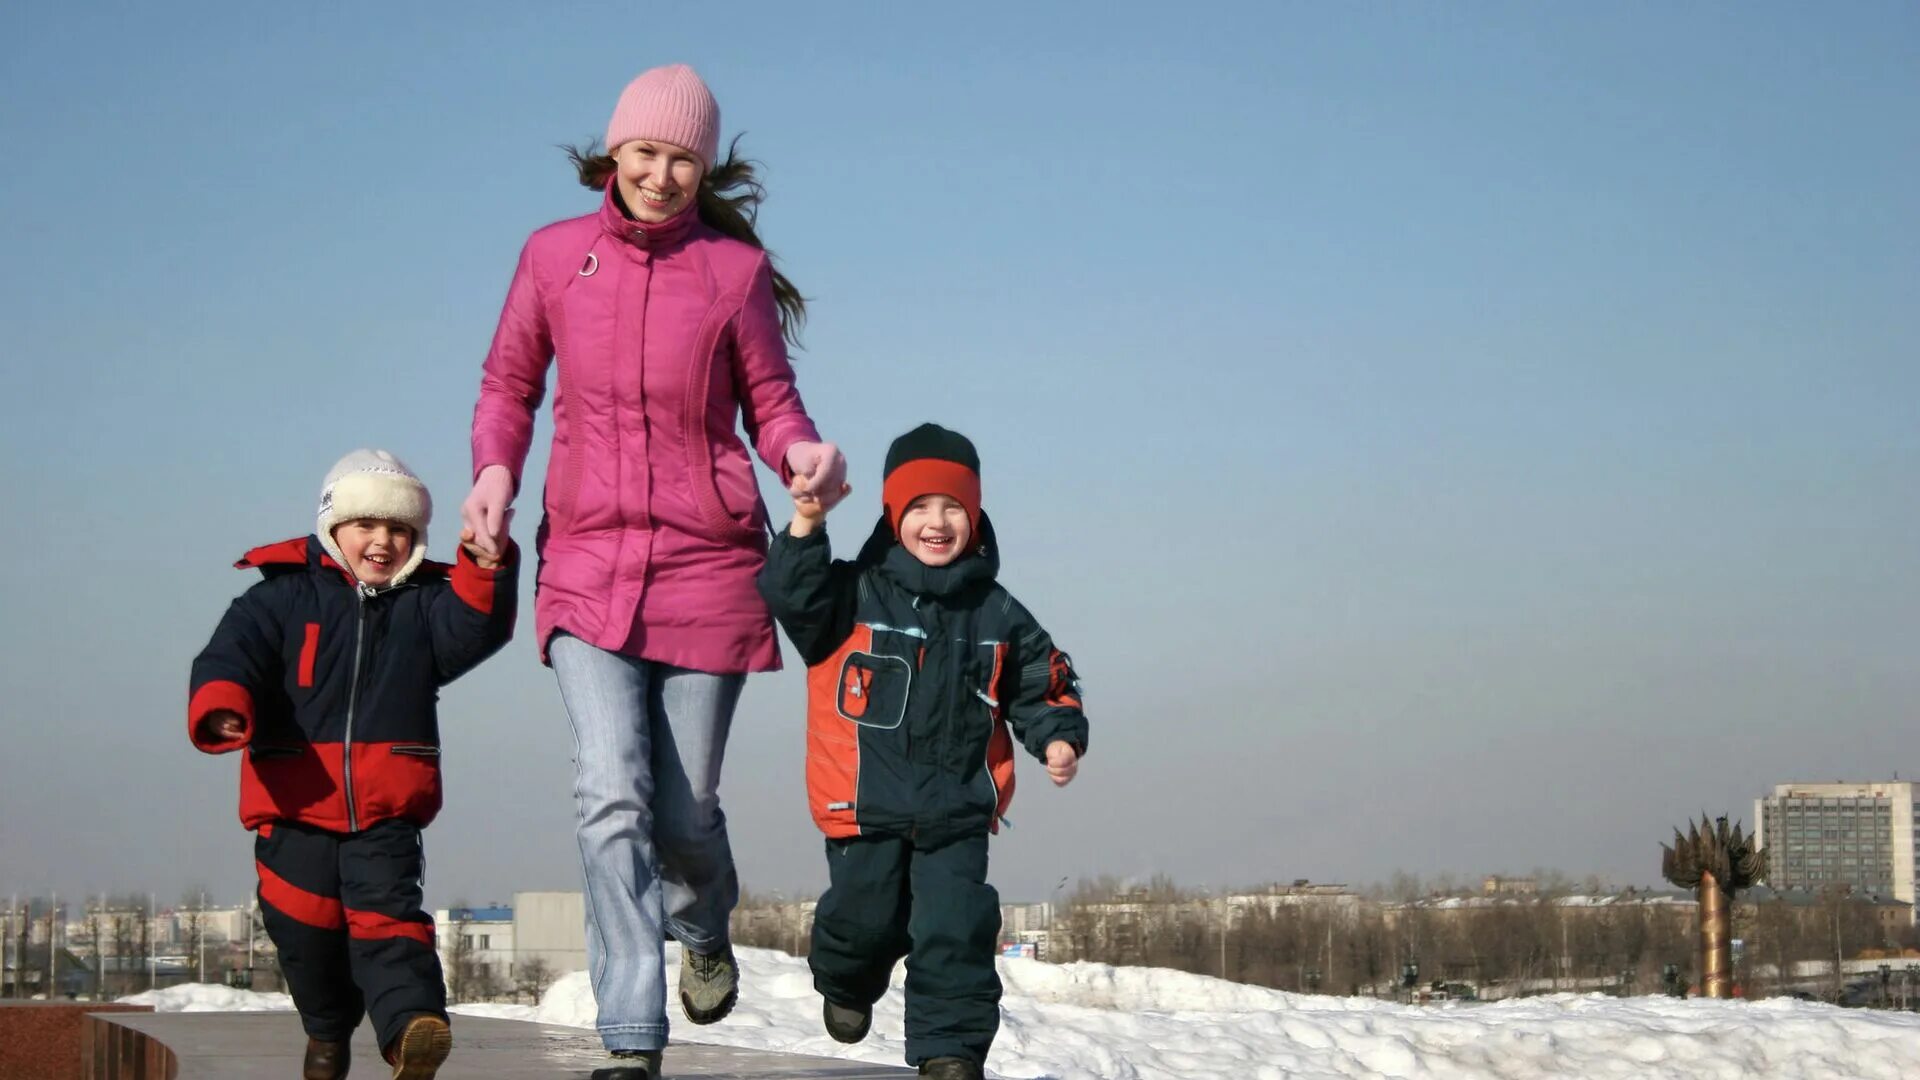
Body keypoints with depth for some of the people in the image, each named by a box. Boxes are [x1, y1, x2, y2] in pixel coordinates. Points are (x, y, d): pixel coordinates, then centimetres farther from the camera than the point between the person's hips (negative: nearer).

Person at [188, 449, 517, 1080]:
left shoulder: (426, 601, 10)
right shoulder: (281, 598, 4)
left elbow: (474, 630, -8)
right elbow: (230, 656, -7)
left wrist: (484, 569, -25)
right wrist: (220, 708, -29)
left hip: (387, 812, 0)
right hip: (297, 805, 1)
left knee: (386, 911, -16)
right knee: (305, 923, 4)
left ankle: (410, 1024, -33)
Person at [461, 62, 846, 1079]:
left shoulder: (735, 268, 0)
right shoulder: (554, 256, 3)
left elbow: (771, 404, 6)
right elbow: (508, 384, 14)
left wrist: (805, 453, -16)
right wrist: (494, 470, -5)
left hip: (706, 565, 0)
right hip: (586, 564, 1)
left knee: (685, 806, 6)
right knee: (611, 794, -14)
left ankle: (704, 930, 41)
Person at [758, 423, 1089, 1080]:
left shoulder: (997, 614, 6)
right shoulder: (853, 594, -2)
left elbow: (1041, 685, 14)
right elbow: (791, 595, -19)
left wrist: (1058, 737, -2)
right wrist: (806, 528, -30)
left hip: (957, 809, 2)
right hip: (865, 804, -1)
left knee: (955, 931, -7)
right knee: (866, 919, 6)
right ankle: (846, 982, 40)